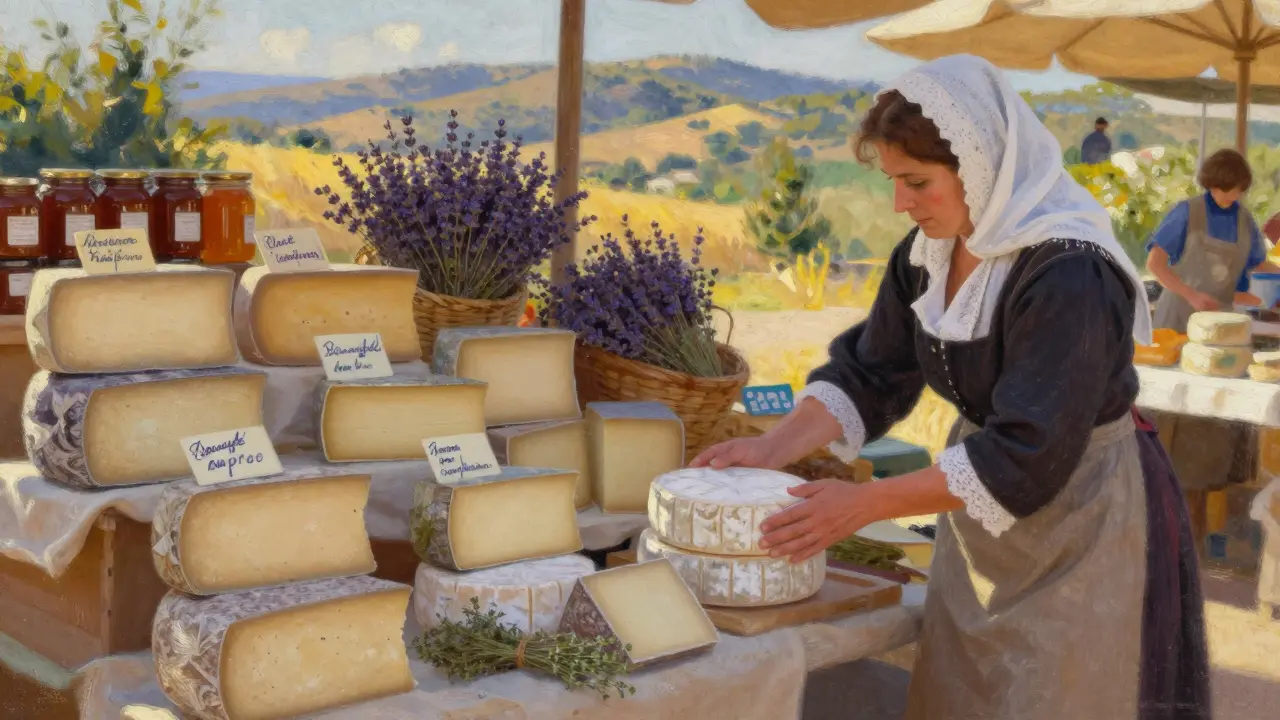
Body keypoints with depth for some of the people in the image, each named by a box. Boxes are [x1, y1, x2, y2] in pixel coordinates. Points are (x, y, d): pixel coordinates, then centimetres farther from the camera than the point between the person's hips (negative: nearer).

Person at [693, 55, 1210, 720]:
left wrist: (863, 504, -28)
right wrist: (774, 446, -12)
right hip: (980, 520, 7)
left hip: (1081, 525, -7)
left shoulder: (1069, 272, -26)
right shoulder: (927, 253, -2)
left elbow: (1027, 456, -29)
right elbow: (870, 376, 4)